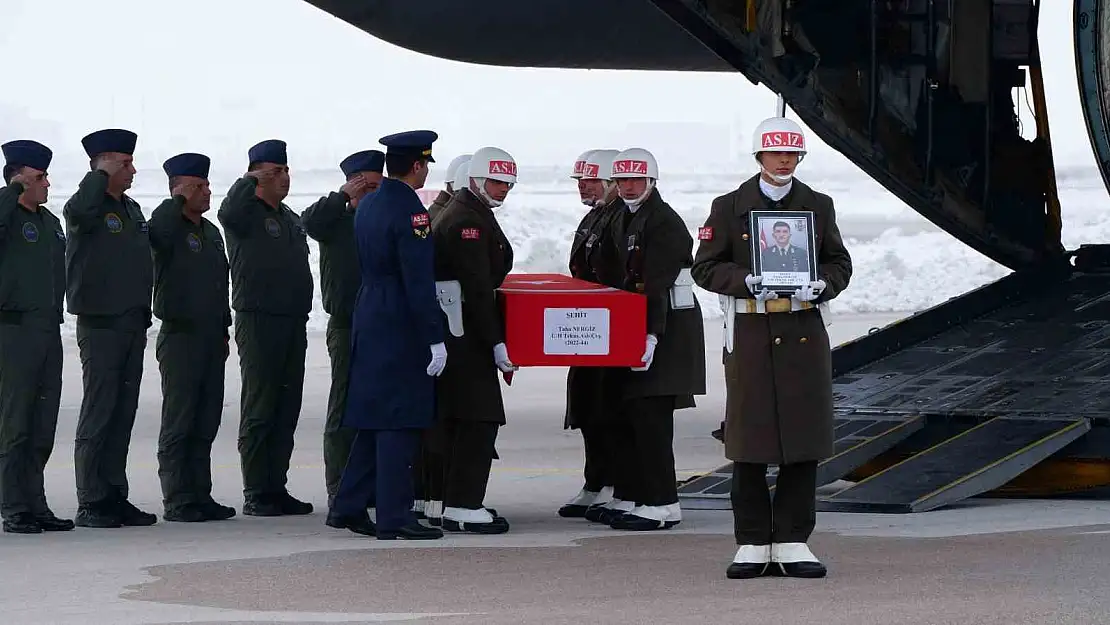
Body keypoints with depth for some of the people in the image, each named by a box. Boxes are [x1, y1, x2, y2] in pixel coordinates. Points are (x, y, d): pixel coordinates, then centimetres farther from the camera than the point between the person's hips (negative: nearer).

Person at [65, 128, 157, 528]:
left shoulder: (132, 210, 17)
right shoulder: (88, 207, -8)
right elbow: (80, 211, -32)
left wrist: (144, 315, 22)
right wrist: (101, 174, -19)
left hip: (133, 325, 8)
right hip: (100, 324, -8)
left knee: (124, 413, 9)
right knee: (98, 413, -6)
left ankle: (115, 498, 14)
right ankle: (91, 503, -4)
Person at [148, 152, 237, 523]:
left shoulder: (211, 232, 17)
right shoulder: (168, 228, -6)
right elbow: (156, 229, -33)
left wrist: (223, 330, 21)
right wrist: (180, 198, -18)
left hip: (211, 337, 7)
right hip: (180, 336, -7)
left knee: (206, 424, 9)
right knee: (178, 423, -4)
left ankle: (200, 496, 13)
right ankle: (177, 502, -3)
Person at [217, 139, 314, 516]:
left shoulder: (290, 218, 19)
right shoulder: (246, 213, -4)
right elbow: (228, 213, -29)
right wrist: (251, 181, -31)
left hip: (293, 322, 8)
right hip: (258, 320, -8)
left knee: (287, 410, 8)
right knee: (259, 410, -5)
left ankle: (277, 489, 13)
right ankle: (256, 494, -3)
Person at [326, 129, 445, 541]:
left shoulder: (367, 205, 12)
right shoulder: (410, 212, -16)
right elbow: (419, 282, -19)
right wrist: (434, 339, -17)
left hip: (369, 320, 9)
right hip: (401, 329, -9)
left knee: (373, 418, 14)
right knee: (399, 423, -5)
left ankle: (348, 507, 17)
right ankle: (394, 518, -3)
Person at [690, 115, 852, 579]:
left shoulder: (818, 206, 11)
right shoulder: (730, 207, 4)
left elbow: (839, 263, 14)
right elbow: (706, 267, 2)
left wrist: (822, 285, -8)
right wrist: (745, 281, -15)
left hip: (804, 333, 2)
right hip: (750, 336, -2)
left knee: (803, 438, 0)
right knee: (750, 439, -1)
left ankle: (792, 543, 7)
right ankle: (752, 545, 6)